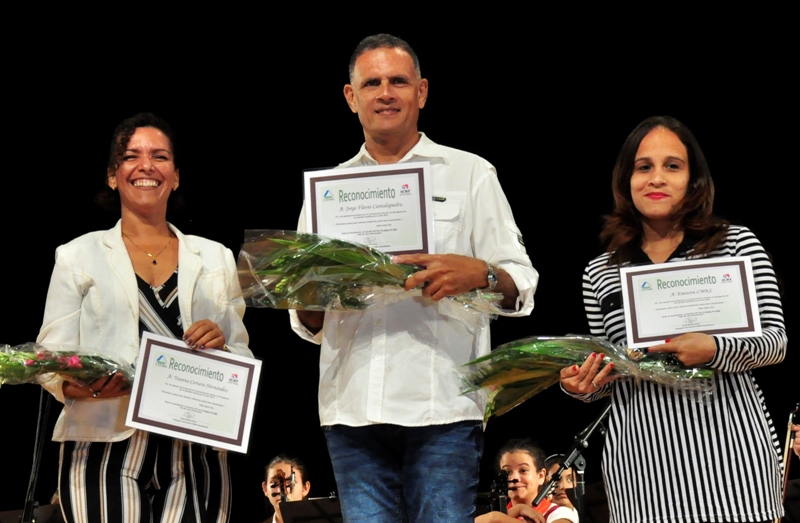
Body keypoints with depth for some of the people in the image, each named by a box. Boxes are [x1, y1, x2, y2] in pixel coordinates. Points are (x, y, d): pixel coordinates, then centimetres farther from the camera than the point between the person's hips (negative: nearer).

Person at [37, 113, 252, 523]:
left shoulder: (215, 258, 17)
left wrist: (221, 347, -6)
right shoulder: (78, 256, 11)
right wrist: (81, 386, -19)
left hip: (195, 455, 2)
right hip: (106, 455, -2)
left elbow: (244, 362, 17)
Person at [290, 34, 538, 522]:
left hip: (443, 408, -3)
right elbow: (309, 326, 20)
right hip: (352, 408, 3)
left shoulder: (470, 174, 11)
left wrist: (478, 274, -17)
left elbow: (522, 286, 4)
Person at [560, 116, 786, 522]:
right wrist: (579, 385, -3)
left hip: (727, 450, -2)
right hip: (640, 459, 2)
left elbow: (776, 340, 1)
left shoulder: (738, 245, 6)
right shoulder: (600, 273, 13)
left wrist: (714, 349, -17)